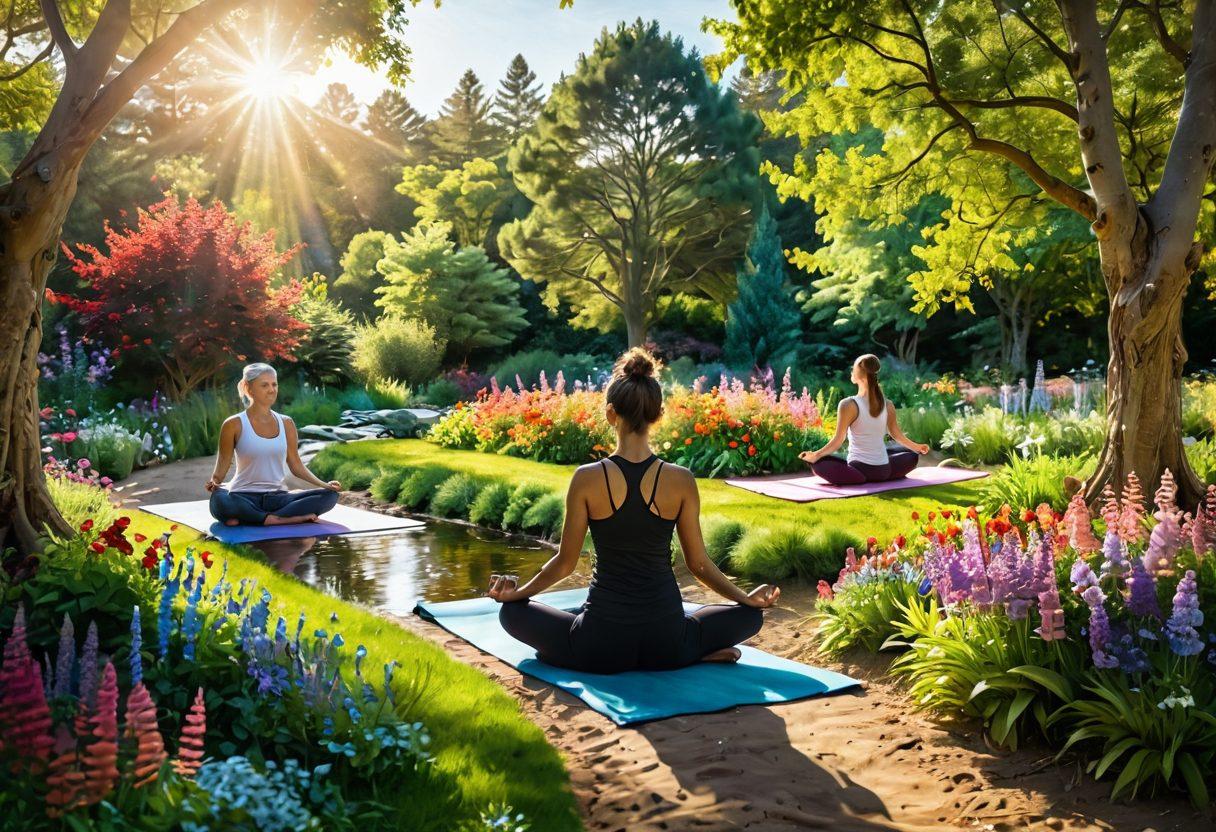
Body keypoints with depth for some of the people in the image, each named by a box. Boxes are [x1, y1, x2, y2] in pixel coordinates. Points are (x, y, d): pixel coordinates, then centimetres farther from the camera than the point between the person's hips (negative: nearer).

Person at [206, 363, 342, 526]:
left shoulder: (286, 424, 9)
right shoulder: (234, 425, -2)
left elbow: (296, 464, 12)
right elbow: (222, 465, 1)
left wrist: (323, 484, -1)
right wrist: (214, 482, -21)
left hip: (277, 497, 5)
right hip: (244, 497, -5)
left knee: (330, 495, -19)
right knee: (219, 502, -39)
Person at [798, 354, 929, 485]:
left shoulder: (849, 405, -12)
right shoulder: (888, 405, 1)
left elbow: (838, 441, -11)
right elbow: (897, 435, 13)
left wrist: (815, 455, -3)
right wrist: (917, 447, 30)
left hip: (858, 471, -4)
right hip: (884, 471, 4)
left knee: (815, 460, 8)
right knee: (912, 454, 31)